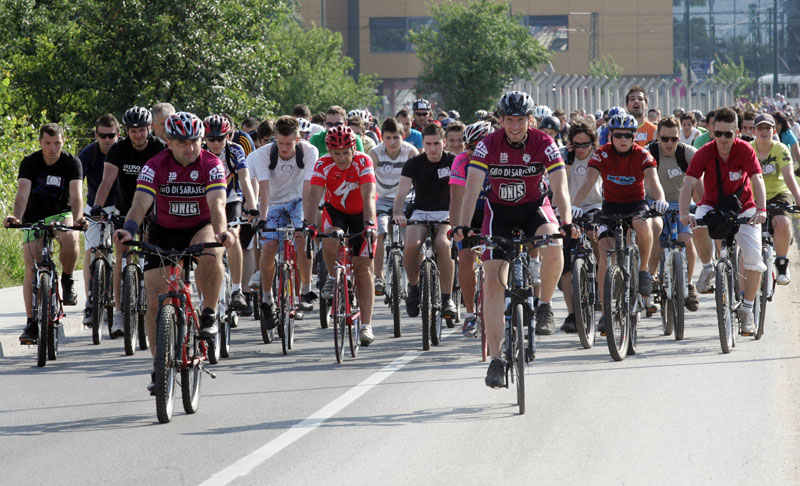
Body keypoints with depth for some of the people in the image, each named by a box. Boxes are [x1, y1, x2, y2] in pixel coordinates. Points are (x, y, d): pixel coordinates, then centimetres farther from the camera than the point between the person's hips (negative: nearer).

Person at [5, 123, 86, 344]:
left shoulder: (72, 163, -13)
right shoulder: (30, 163, -14)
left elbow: (76, 194, -26)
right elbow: (22, 193, -27)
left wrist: (77, 218, -45)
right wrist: (16, 217, -46)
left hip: (61, 214, -1)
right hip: (34, 217, 1)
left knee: (70, 238, -35)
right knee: (31, 269, -11)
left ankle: (67, 280, -7)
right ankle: (31, 323, -6)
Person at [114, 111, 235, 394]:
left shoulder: (211, 165, -17)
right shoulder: (155, 167, -16)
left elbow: (217, 204, -30)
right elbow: (140, 203, -27)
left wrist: (221, 232, -50)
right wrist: (129, 229, -48)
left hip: (201, 228, -1)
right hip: (164, 232, 1)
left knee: (210, 253, -38)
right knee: (155, 300, -8)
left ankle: (209, 315, -18)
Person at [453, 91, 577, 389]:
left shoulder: (544, 145, -17)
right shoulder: (488, 146, -17)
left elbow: (560, 188, -23)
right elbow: (472, 189, -22)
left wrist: (566, 224, -39)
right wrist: (463, 227, -36)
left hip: (535, 206, 0)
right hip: (499, 210, 1)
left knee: (553, 251, -33)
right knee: (494, 281, -10)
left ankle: (544, 307, -5)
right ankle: (495, 360, -7)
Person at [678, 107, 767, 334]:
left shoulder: (745, 150, -18)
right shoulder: (704, 153, -18)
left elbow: (757, 180, -25)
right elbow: (688, 184, -24)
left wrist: (761, 210, -42)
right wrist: (684, 213, -40)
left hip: (742, 207, 0)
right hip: (712, 205, 0)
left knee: (753, 256, -16)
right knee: (699, 228, -34)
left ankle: (747, 309, 0)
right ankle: (707, 269, -4)